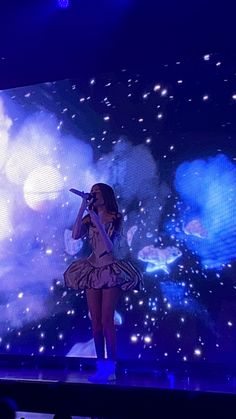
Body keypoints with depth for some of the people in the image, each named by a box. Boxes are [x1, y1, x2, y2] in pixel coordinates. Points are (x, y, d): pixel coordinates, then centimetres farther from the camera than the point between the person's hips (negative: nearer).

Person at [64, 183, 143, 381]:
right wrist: (82, 208, -12)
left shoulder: (115, 218, -4)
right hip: (92, 271, 5)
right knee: (95, 321, 6)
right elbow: (75, 235, -11)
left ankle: (111, 368, 3)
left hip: (111, 271, -4)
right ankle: (101, 367, 16)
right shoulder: (89, 219, 7)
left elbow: (109, 244, -15)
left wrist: (97, 222, -23)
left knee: (107, 320, -6)